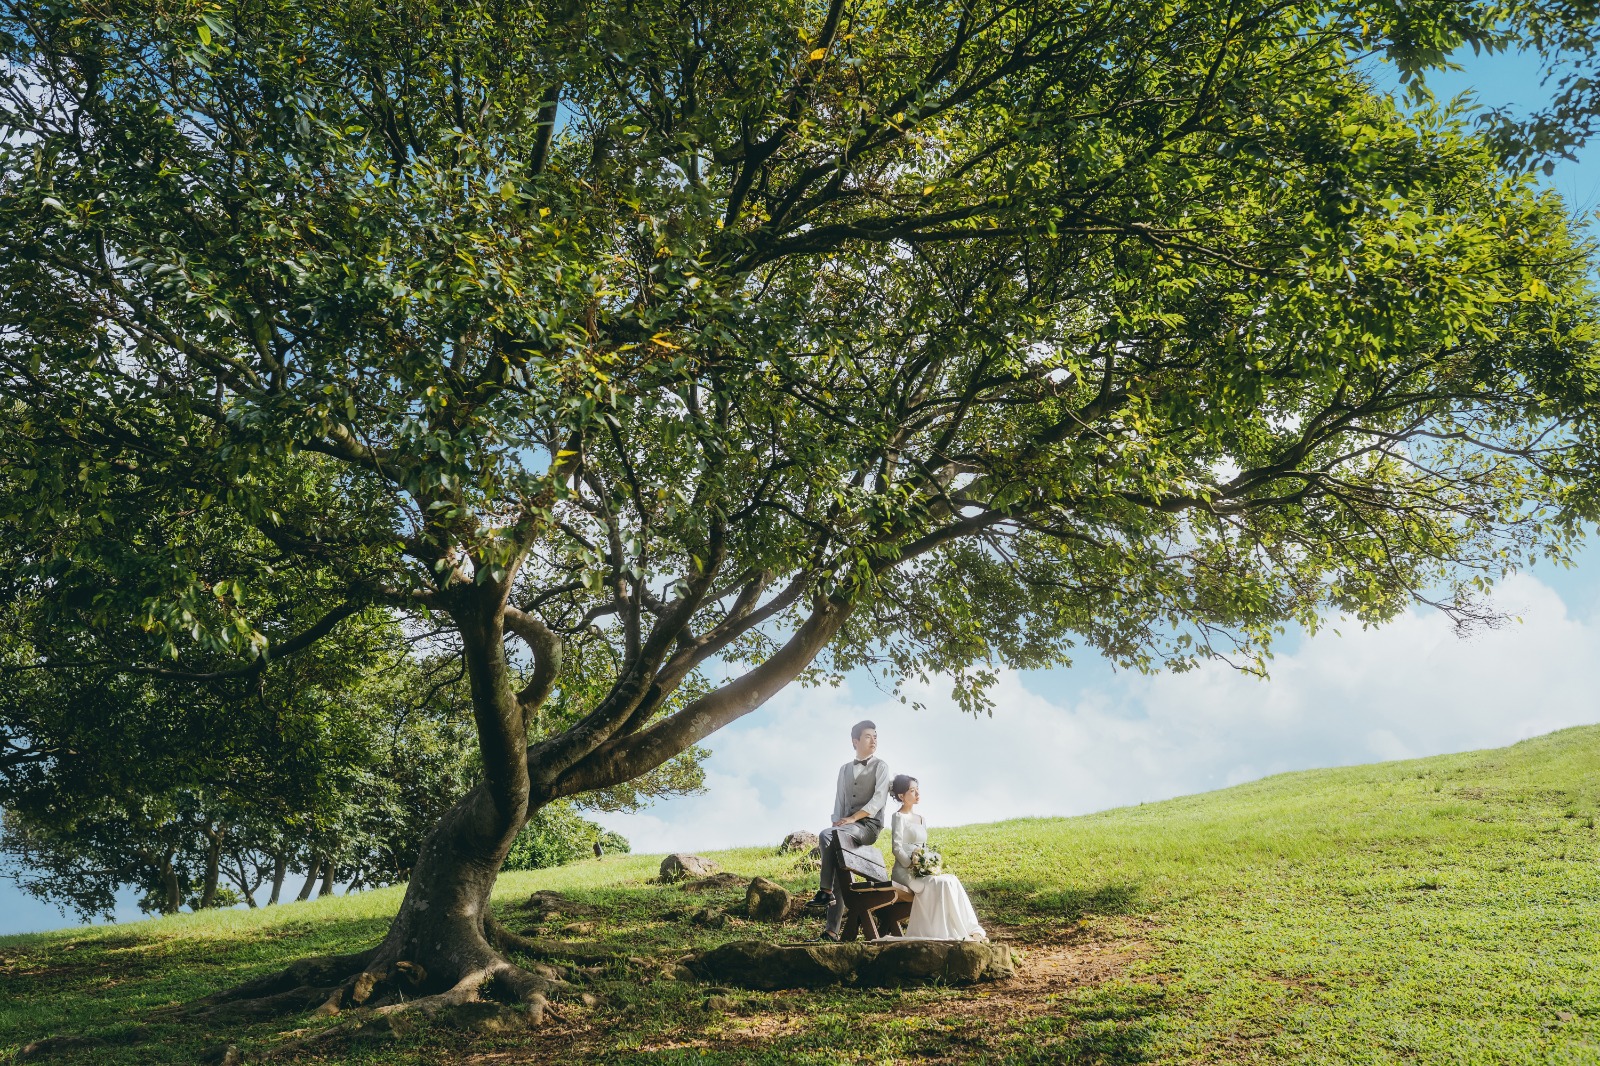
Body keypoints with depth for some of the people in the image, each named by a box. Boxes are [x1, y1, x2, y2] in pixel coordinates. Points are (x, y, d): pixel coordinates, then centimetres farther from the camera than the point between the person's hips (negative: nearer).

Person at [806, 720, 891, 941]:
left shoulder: (880, 766, 5)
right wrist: (837, 823, -1)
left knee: (825, 835, -30)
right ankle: (832, 931, -9)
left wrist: (852, 818, -17)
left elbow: (879, 799, -8)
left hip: (869, 825, -5)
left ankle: (826, 891, -25)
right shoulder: (845, 769, 21)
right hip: (846, 829, 5)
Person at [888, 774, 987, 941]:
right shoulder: (899, 817, -4)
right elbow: (897, 849, -12)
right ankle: (968, 932, -25)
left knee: (952, 881, -19)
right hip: (905, 872, -7)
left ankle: (971, 930, -22)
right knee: (944, 883, -27)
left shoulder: (920, 819, 19)